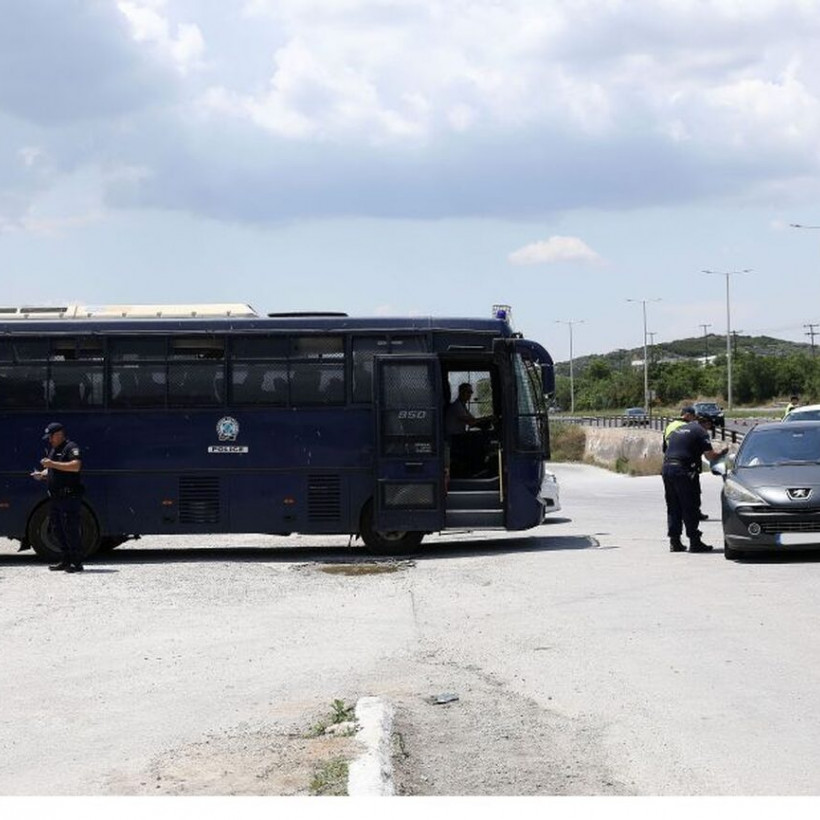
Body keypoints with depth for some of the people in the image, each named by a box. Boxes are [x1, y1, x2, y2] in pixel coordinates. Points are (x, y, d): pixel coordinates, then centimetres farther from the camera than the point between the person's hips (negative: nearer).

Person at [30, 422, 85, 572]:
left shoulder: (71, 448, -8)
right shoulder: (53, 449, 21)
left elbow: (76, 466, -23)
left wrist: (53, 464, -24)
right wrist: (42, 474, 9)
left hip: (70, 496, -10)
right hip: (57, 497, 10)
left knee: (70, 529, -10)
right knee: (57, 529, 12)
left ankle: (77, 563, -7)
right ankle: (66, 560, 20)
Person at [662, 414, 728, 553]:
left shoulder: (678, 429, 22)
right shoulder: (701, 432, -1)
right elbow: (710, 455, -7)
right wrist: (722, 453, 11)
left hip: (667, 468, 7)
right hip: (683, 470, -7)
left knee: (673, 508, 12)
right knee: (690, 508, 0)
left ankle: (674, 542, 12)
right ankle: (695, 542, 0)